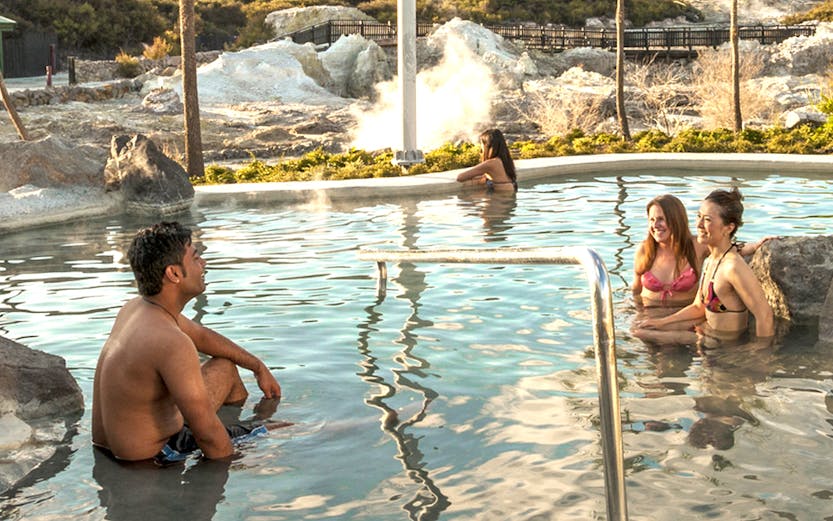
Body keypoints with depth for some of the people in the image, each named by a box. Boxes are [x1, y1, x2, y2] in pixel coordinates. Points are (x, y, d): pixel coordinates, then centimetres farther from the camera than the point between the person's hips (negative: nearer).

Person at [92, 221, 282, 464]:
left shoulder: (135, 308, 0)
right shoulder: (172, 343, -32)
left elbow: (202, 336, 17)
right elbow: (207, 433, -29)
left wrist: (259, 367, 24)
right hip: (148, 459, -9)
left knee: (225, 366, 18)